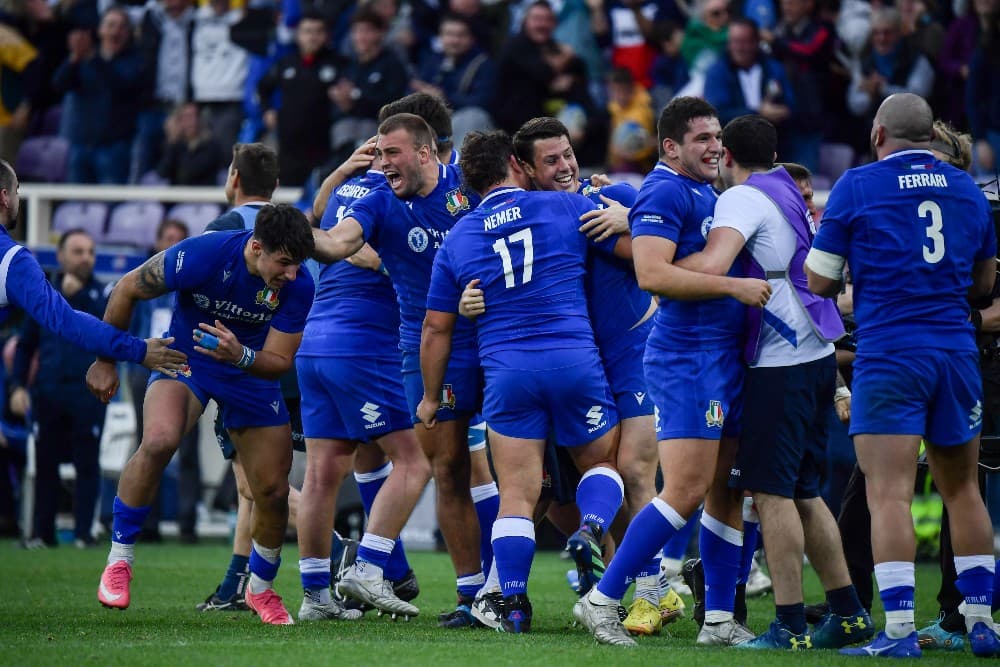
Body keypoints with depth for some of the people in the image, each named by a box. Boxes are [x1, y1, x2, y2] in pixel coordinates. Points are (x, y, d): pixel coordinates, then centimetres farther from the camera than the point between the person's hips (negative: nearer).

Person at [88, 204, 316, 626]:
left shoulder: (298, 286, -22)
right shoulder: (201, 255, -29)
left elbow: (279, 362, -15)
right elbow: (127, 289, -13)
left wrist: (240, 356, -38)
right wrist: (105, 359, -5)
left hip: (250, 373, 3)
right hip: (186, 357, -3)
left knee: (274, 491, 1)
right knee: (159, 441, -33)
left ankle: (261, 588, 30)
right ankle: (119, 559, -17)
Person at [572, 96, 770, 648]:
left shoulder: (705, 194, 19)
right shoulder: (664, 193, -11)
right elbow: (652, 273, -23)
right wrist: (732, 285, -22)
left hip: (725, 355, 10)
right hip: (688, 357, -10)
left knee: (727, 493, 9)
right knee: (687, 490, -13)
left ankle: (719, 620, 12)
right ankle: (602, 600, -8)